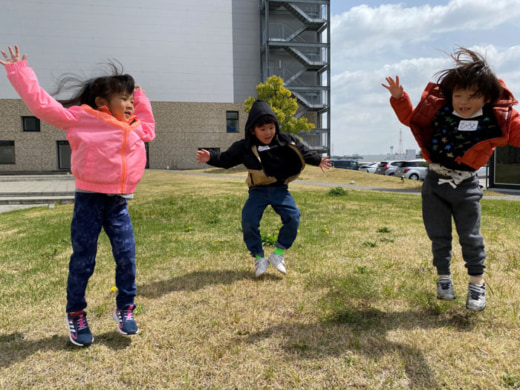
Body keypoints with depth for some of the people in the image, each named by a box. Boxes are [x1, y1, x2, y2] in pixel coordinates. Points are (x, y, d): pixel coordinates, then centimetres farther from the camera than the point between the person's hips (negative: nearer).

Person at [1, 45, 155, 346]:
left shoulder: (136, 129, 14)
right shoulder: (81, 117, -1)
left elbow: (149, 127, 36)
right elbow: (43, 104, -2)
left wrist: (140, 95, 32)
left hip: (119, 202, 5)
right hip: (89, 200, -4)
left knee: (127, 257, 0)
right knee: (83, 261, 3)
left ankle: (125, 310, 19)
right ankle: (76, 315, 23)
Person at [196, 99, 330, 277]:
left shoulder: (286, 141, -4)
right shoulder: (244, 147, -7)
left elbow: (303, 152, 11)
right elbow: (226, 159, -1)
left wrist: (318, 160, 7)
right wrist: (210, 157, -16)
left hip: (280, 189, 1)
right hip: (258, 190, -1)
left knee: (293, 217, -17)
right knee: (249, 221, -17)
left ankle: (278, 253, 3)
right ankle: (259, 258, 3)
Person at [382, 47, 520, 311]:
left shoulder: (499, 118, -9)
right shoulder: (438, 109, -4)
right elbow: (411, 118, 7)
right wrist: (399, 98, -8)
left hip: (466, 187, -1)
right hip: (435, 183, 1)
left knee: (470, 237, 8)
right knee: (439, 236, 10)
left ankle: (477, 282, 27)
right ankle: (443, 277, 29)